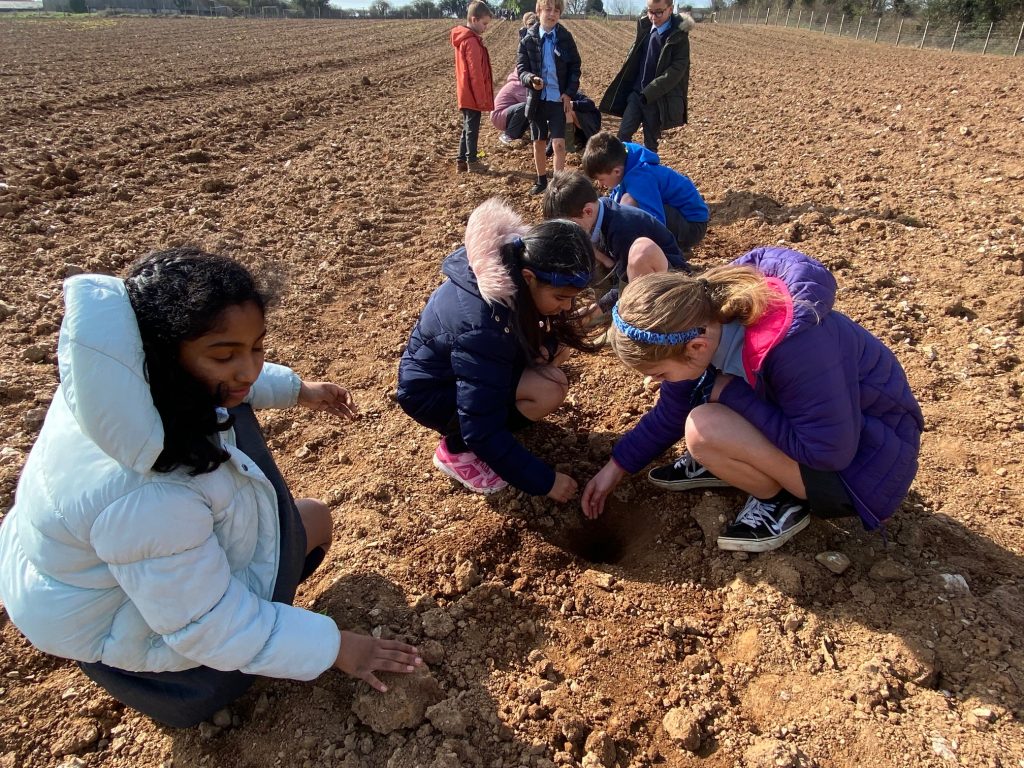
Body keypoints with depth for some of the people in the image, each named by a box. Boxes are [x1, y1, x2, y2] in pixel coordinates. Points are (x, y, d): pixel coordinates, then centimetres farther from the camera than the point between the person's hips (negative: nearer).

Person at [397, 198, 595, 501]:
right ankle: (455, 447, -7)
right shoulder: (481, 328, -39)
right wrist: (544, 482, -24)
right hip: (430, 390, -8)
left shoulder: (512, 265, -16)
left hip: (460, 359, 8)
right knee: (549, 389, -27)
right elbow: (482, 432, -33)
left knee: (558, 343, -4)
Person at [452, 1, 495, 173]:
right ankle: (472, 161, 9)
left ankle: (461, 161, 19)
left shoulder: (462, 38, 13)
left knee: (467, 128, 15)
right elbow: (475, 72, -20)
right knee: (472, 128, 0)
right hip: (473, 95, -9)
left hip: (466, 94, 9)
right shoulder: (472, 41, -17)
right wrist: (481, 97, -17)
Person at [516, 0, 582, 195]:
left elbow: (575, 67, 3)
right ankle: (541, 180, 27)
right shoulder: (528, 39, -1)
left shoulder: (565, 38, 0)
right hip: (537, 99, 1)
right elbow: (521, 68, -2)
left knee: (558, 144, -10)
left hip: (559, 99, -1)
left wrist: (570, 93, -9)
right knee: (538, 143, 11)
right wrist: (531, 79, -25)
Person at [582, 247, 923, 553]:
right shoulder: (707, 318, -14)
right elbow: (674, 409, 1)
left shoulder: (795, 347, -37)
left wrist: (730, 395, -26)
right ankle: (720, 463, 9)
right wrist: (617, 466, 4)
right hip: (810, 419, 7)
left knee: (704, 431, -29)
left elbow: (830, 450, -28)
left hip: (865, 460, -7)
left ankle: (782, 502, -4)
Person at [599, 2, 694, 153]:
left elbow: (677, 69, -18)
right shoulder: (645, 27, 6)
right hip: (636, 93, 5)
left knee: (650, 142, 4)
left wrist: (650, 93, -23)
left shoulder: (679, 35, -11)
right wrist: (627, 87, 11)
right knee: (623, 134, -1)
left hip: (658, 98, -5)